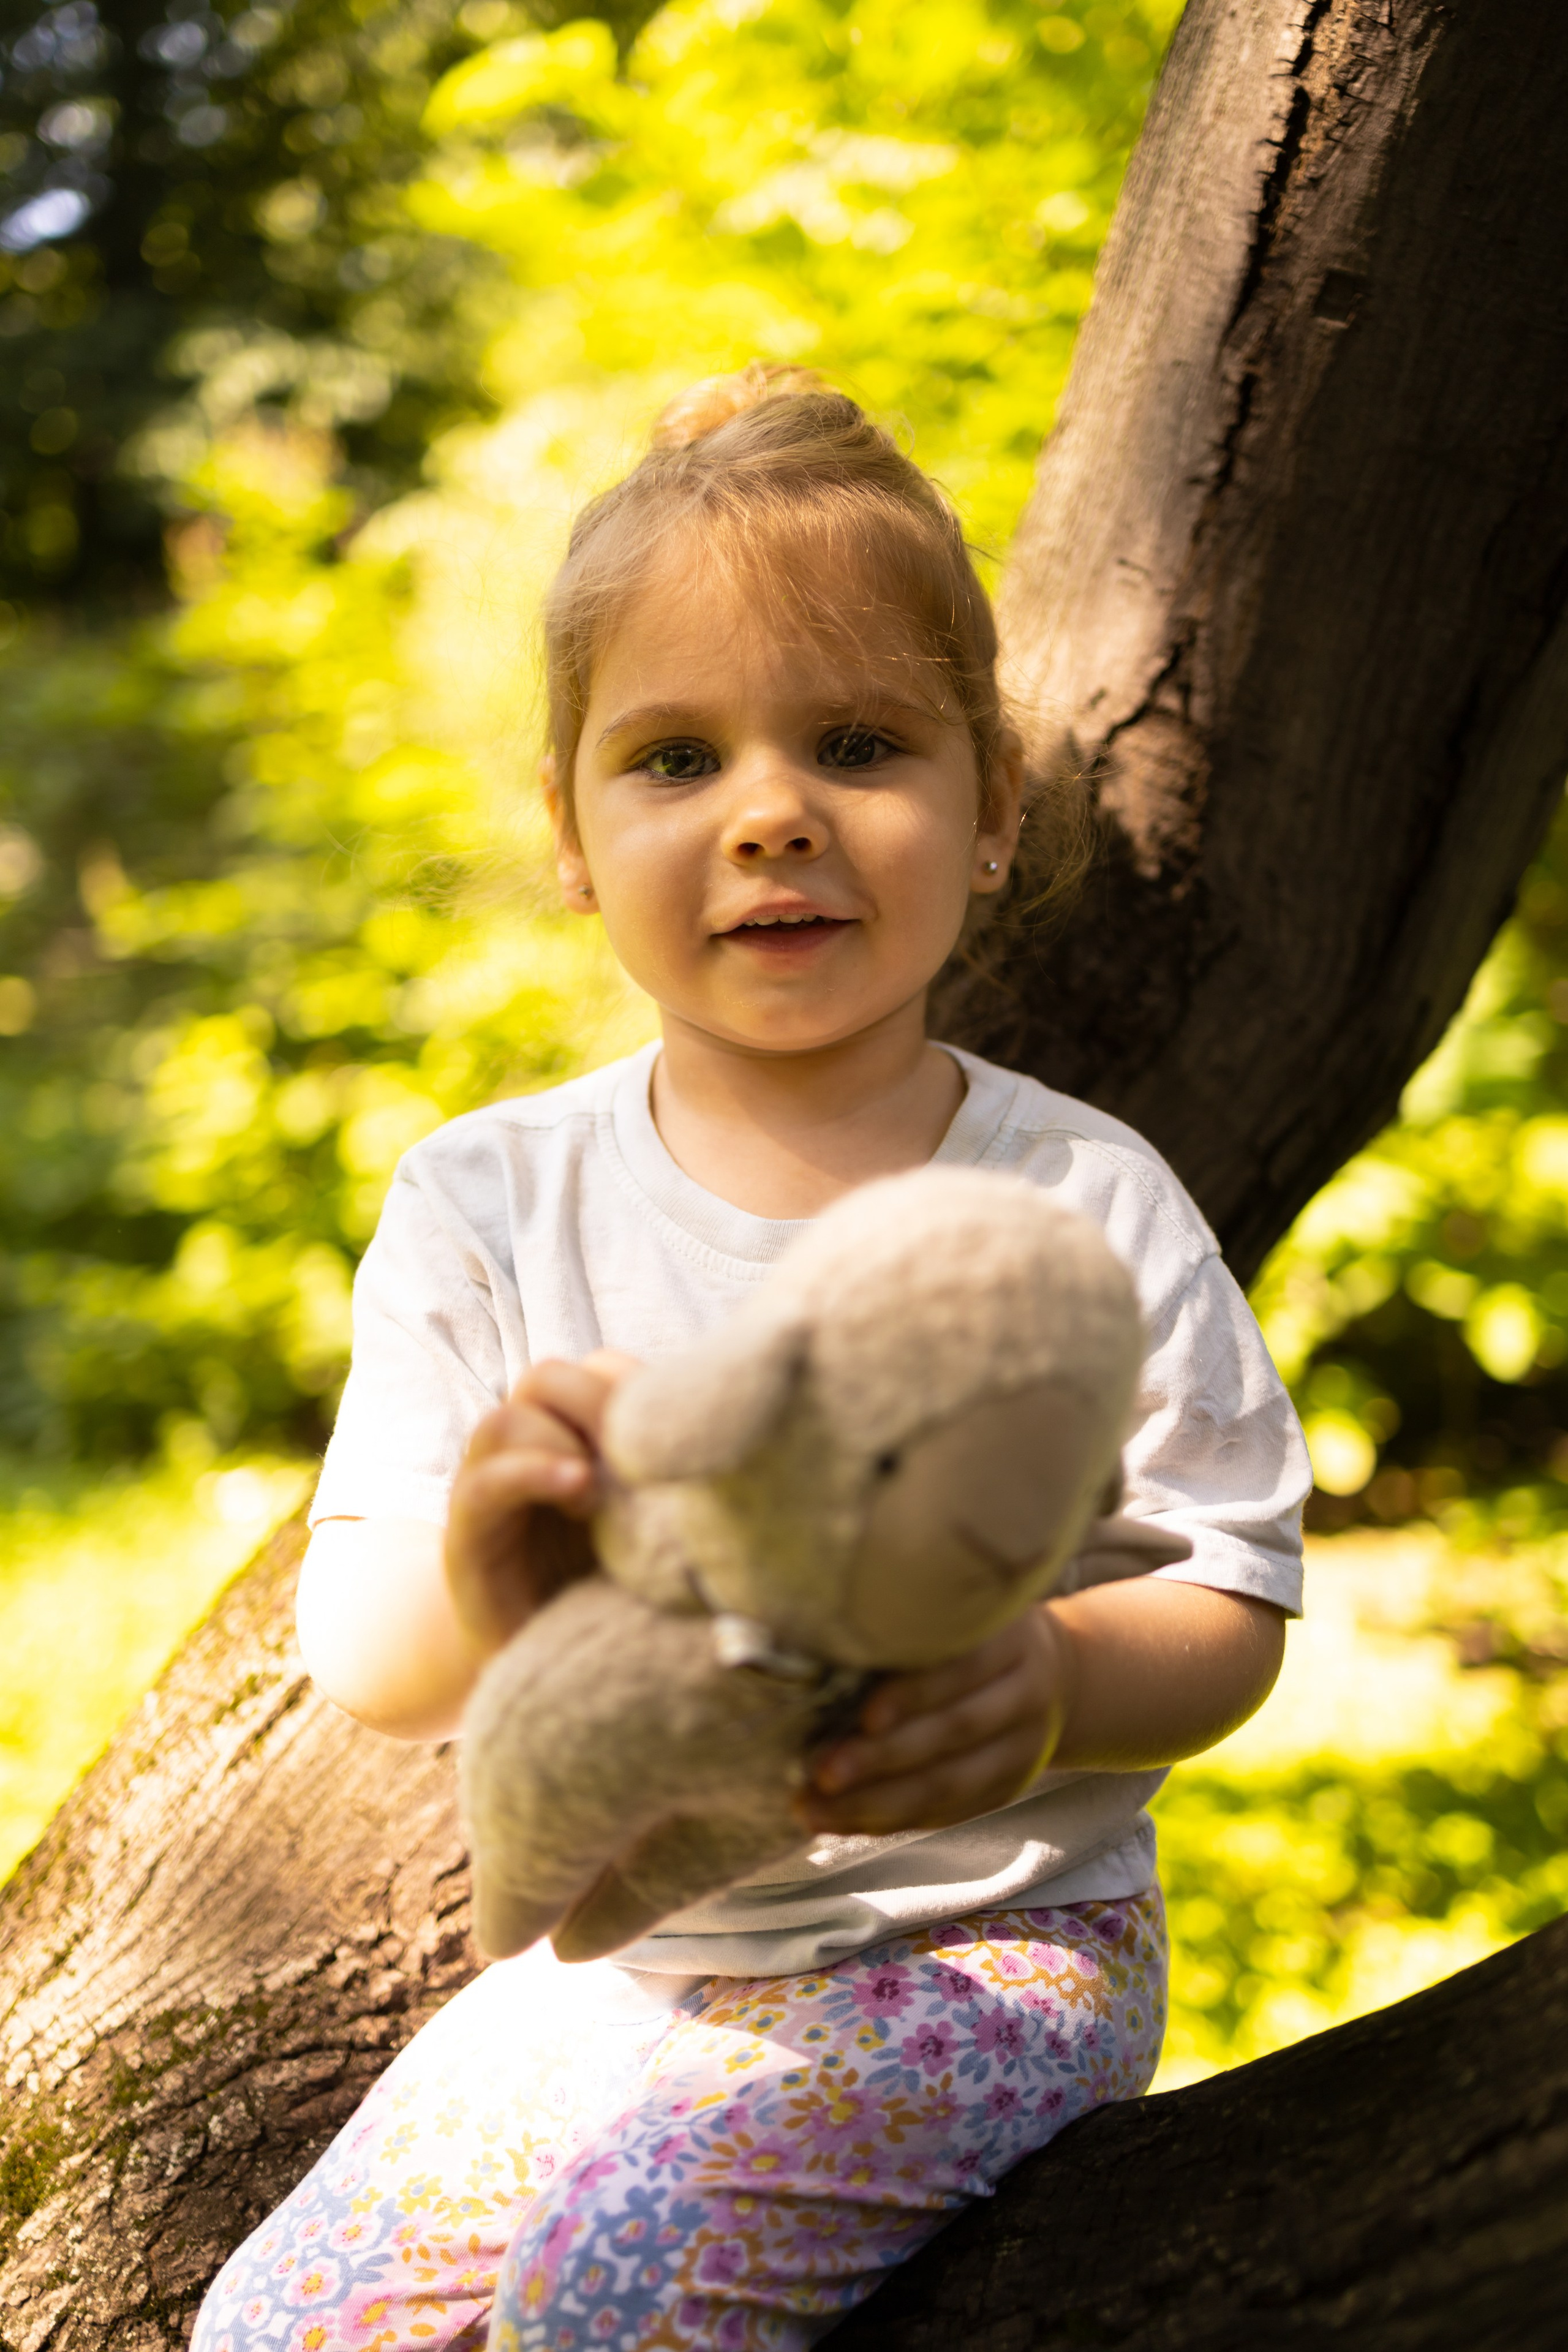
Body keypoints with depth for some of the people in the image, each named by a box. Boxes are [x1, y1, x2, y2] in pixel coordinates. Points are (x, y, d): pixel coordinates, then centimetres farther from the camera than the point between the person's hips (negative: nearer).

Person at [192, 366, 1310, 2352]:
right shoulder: (486, 1203, -2)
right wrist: (471, 1594, -33)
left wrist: (1058, 1683, -30)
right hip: (617, 1951, 3)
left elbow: (1232, 1606, -6)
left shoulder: (1082, 1203, -5)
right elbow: (355, 1658, -7)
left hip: (992, 1931, -3)